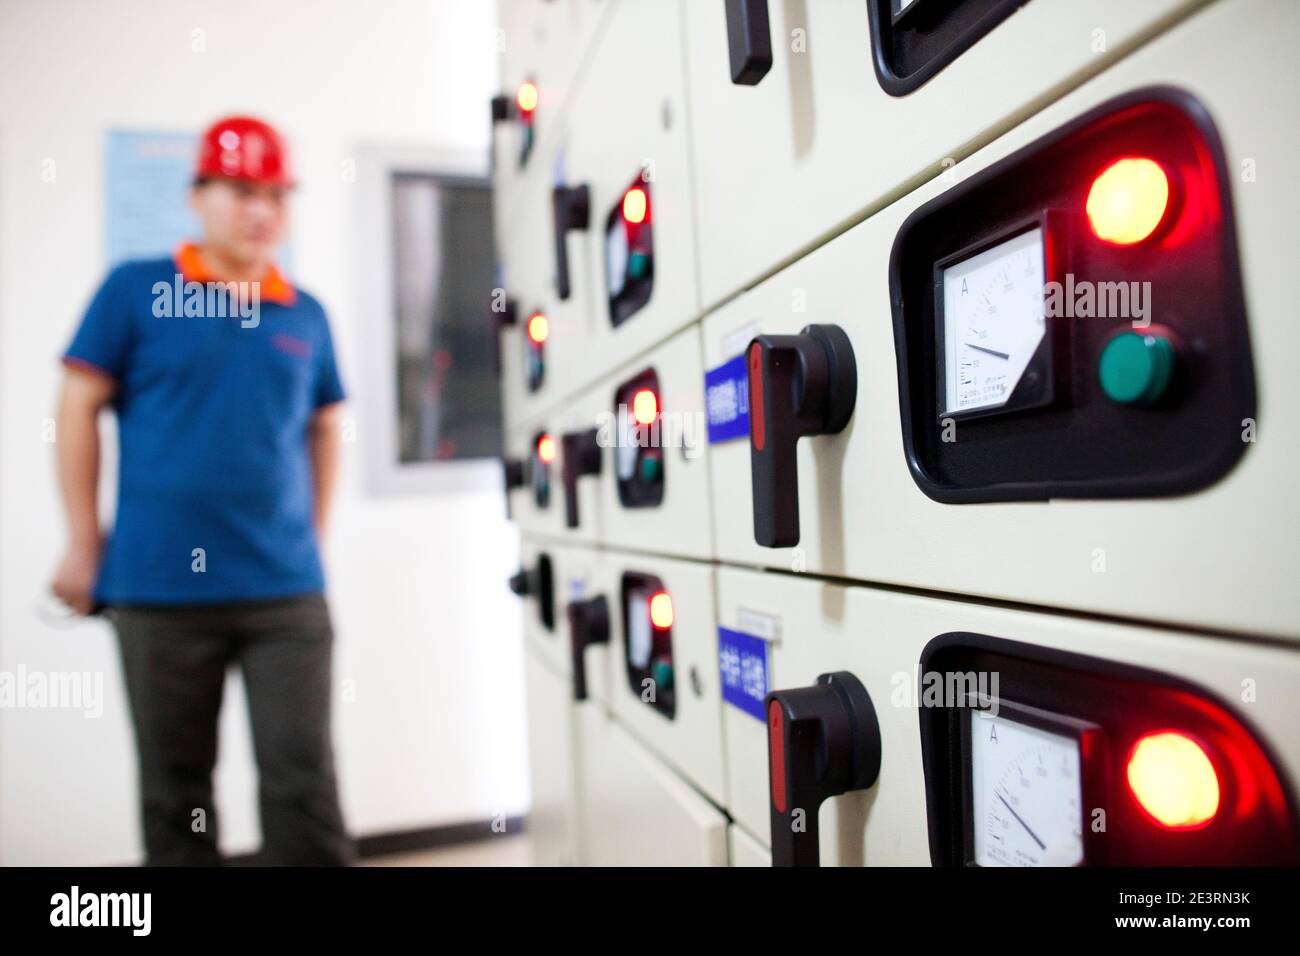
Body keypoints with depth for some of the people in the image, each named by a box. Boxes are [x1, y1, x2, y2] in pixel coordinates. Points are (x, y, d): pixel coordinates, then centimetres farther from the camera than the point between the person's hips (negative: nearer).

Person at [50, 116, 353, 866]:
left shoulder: (306, 315, 8)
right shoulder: (135, 290, 0)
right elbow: (78, 409, 1)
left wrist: (312, 540, 9)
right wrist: (85, 543, -1)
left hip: (287, 590, 2)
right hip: (158, 587, -1)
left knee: (304, 781, 3)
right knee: (175, 788, 14)